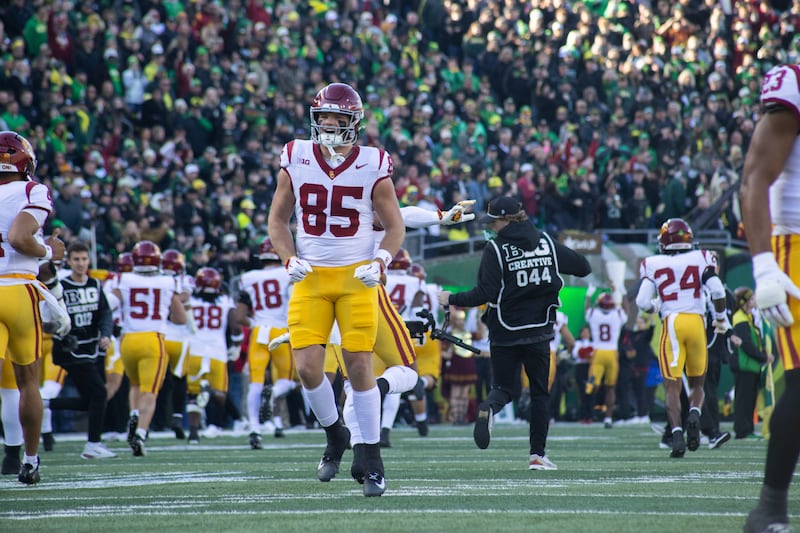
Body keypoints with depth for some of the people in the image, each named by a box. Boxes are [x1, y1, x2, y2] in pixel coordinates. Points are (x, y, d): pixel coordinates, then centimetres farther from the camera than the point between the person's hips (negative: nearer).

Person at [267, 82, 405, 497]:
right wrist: (290, 259, -6)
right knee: (307, 366, -8)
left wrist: (380, 263, -12)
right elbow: (277, 220, 10)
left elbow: (395, 227, 5)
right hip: (311, 277, 2)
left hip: (356, 277, -2)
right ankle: (335, 434, 20)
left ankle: (373, 460, 7)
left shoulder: (373, 166, -4)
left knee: (359, 365, -4)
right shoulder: (295, 160, 0)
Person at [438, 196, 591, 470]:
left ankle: (488, 409, -26)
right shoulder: (546, 242, 2)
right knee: (539, 391, 13)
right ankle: (537, 454, 8)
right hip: (539, 331, 2)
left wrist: (452, 299, -2)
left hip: (505, 332, -2)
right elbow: (583, 268, 8)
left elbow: (486, 293, -15)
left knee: (503, 387, 10)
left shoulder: (496, 248, -10)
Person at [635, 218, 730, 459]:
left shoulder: (653, 264, 6)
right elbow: (717, 290, -4)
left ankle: (676, 431, -22)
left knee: (672, 386, -1)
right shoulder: (701, 259, 6)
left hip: (671, 324, -1)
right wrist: (721, 318, 11)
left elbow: (642, 302, 0)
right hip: (696, 321, 1)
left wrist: (653, 308, 23)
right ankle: (694, 414, -15)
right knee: (697, 383, 16)